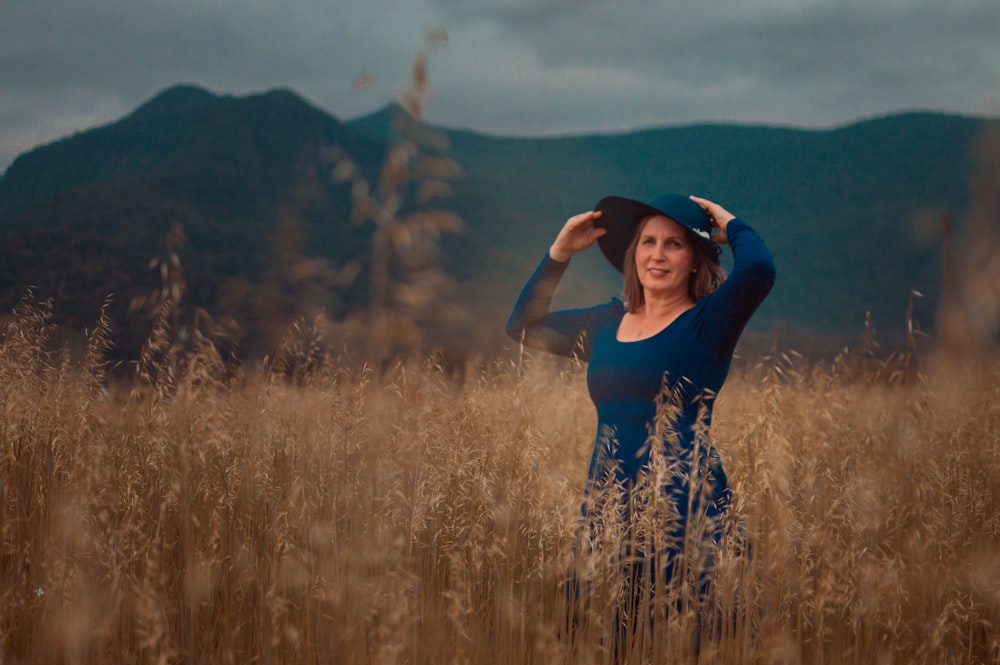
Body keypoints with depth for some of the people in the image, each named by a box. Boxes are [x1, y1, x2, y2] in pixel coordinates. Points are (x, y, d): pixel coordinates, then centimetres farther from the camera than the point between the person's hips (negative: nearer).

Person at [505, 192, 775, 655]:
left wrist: (729, 225, -2)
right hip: (606, 509, 6)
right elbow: (524, 327, 25)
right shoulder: (609, 323, 15)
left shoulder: (707, 322, -2)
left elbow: (758, 270, -22)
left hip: (685, 507, -6)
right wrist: (560, 252, 16)